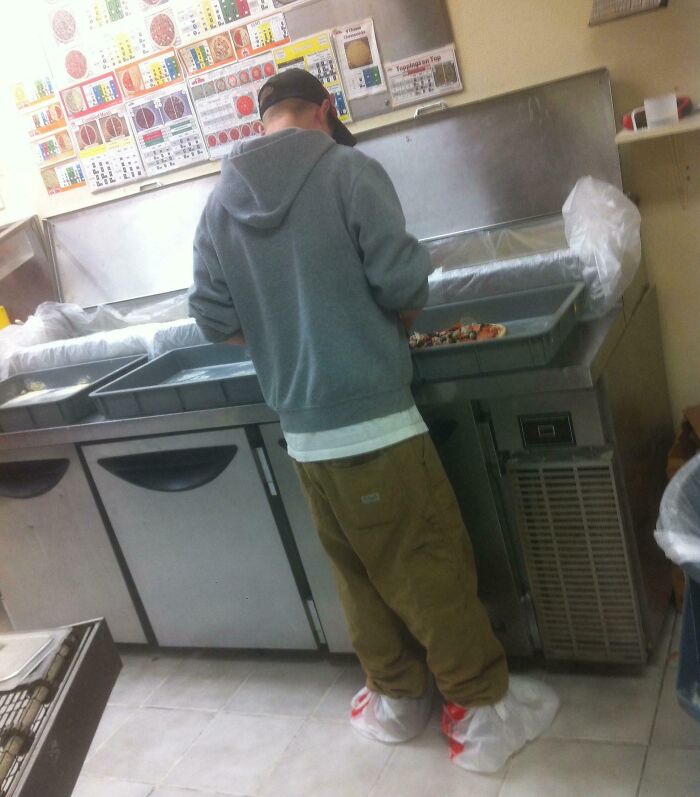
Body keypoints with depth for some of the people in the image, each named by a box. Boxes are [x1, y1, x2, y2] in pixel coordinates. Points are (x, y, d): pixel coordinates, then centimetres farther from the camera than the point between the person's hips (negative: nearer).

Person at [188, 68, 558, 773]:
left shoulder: (220, 201, 7)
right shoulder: (348, 169, -6)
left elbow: (215, 320, 5)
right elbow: (401, 280, -13)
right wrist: (399, 318, 9)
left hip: (302, 431, 5)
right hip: (374, 417, -5)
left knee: (359, 570, 18)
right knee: (432, 565, 8)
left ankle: (396, 696, 34)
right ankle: (482, 709, 21)